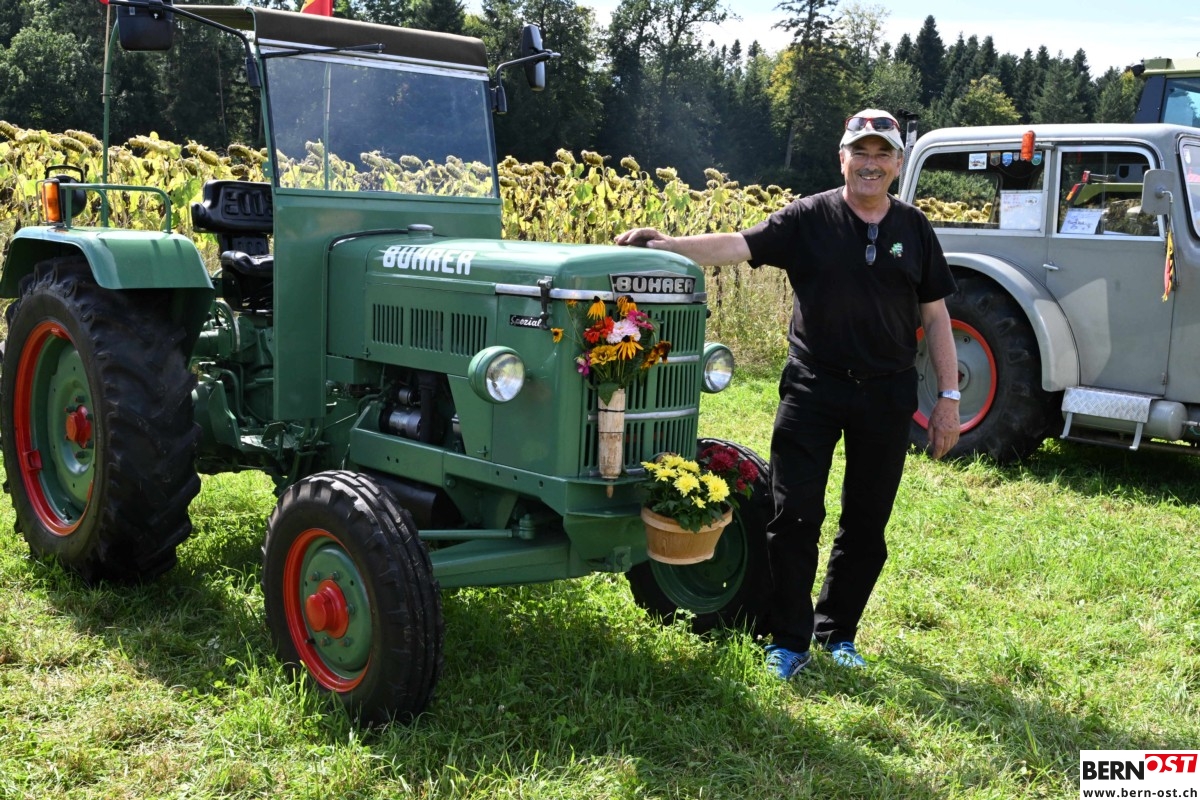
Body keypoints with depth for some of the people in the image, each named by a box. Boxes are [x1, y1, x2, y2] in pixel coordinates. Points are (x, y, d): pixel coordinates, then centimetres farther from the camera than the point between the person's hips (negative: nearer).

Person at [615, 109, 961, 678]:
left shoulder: (914, 230, 7)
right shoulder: (808, 218, -1)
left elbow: (934, 317, 9)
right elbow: (740, 246, -12)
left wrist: (948, 397, 5)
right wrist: (667, 245, -28)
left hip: (887, 396, 3)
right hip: (812, 389, -2)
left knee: (866, 524, 10)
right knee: (795, 514, -3)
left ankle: (837, 632, 27)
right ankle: (789, 641, 10)